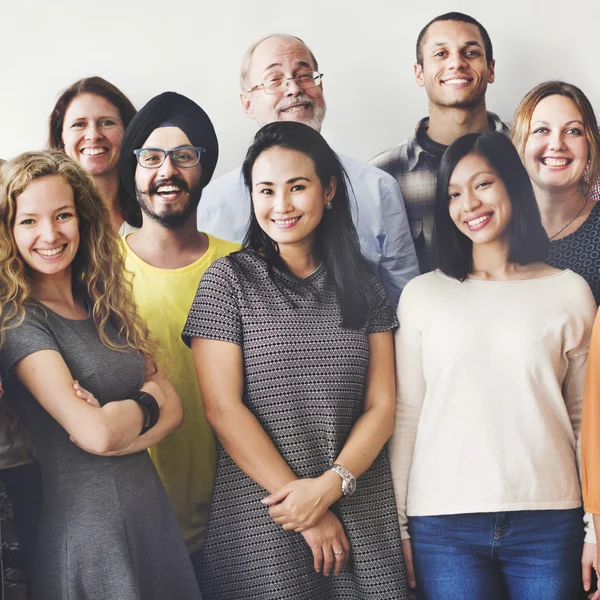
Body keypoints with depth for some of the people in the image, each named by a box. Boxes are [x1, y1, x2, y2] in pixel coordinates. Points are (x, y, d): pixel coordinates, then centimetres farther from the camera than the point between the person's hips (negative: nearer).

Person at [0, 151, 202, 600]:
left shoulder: (106, 308, 7)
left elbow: (173, 409, 3)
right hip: (82, 522, -6)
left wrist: (115, 424, -16)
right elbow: (95, 433, -21)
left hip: (151, 508, 6)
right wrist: (147, 399, -2)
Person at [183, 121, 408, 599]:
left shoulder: (362, 286, 8)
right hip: (261, 522, -2)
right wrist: (309, 514, -10)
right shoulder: (229, 281, -1)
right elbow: (223, 409, -8)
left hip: (362, 520, 3)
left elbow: (381, 407, 4)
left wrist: (330, 485, -13)